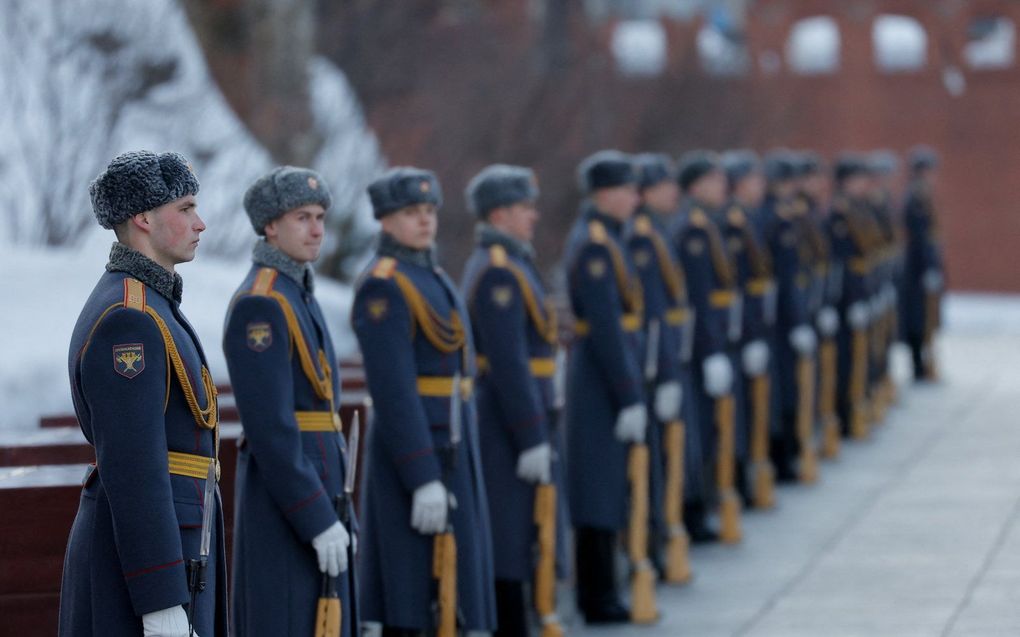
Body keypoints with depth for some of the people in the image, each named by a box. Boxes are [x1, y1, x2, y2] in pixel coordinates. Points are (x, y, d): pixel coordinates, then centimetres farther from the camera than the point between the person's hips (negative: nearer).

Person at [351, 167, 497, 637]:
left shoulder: (430, 276, 15)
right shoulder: (382, 287, -15)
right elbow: (393, 391, -21)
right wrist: (423, 479, -25)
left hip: (450, 446, 10)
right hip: (414, 452, -10)